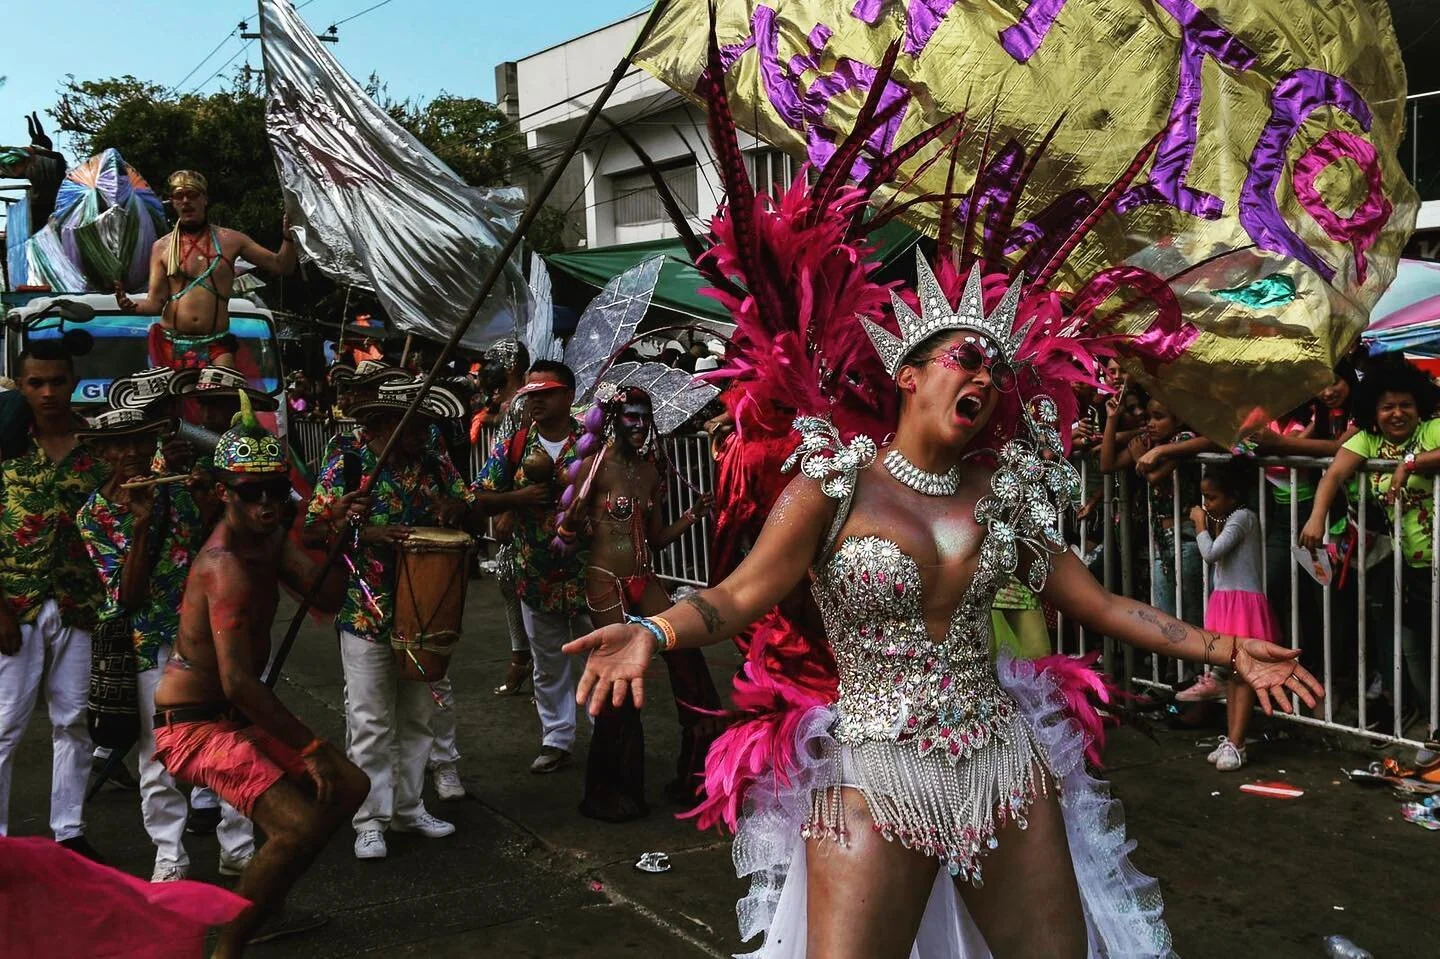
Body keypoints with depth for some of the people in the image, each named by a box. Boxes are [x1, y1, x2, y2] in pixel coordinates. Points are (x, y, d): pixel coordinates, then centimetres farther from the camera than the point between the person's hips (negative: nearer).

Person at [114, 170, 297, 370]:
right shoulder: (161, 247, 9)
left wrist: (287, 236, -11)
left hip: (216, 346, -1)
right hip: (170, 345, 1)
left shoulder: (229, 240, 8)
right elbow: (155, 303, 3)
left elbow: (282, 267, 7)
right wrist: (133, 306, -18)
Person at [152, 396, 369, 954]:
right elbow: (238, 683, -30)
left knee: (349, 788, 15)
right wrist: (309, 748, -24)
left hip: (239, 715, 10)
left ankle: (264, 910, 28)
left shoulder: (269, 537, 4)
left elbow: (325, 599, 0)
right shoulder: (226, 566, -25)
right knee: (300, 824, -24)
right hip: (194, 725, -10)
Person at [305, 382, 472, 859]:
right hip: (367, 614, -5)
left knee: (416, 718, 15)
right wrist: (367, 533, -21)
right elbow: (314, 528, -8)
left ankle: (408, 807, 28)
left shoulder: (435, 467, 6)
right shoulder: (346, 465, -6)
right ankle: (370, 820, 13)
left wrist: (457, 508, -11)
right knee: (371, 723, 1)